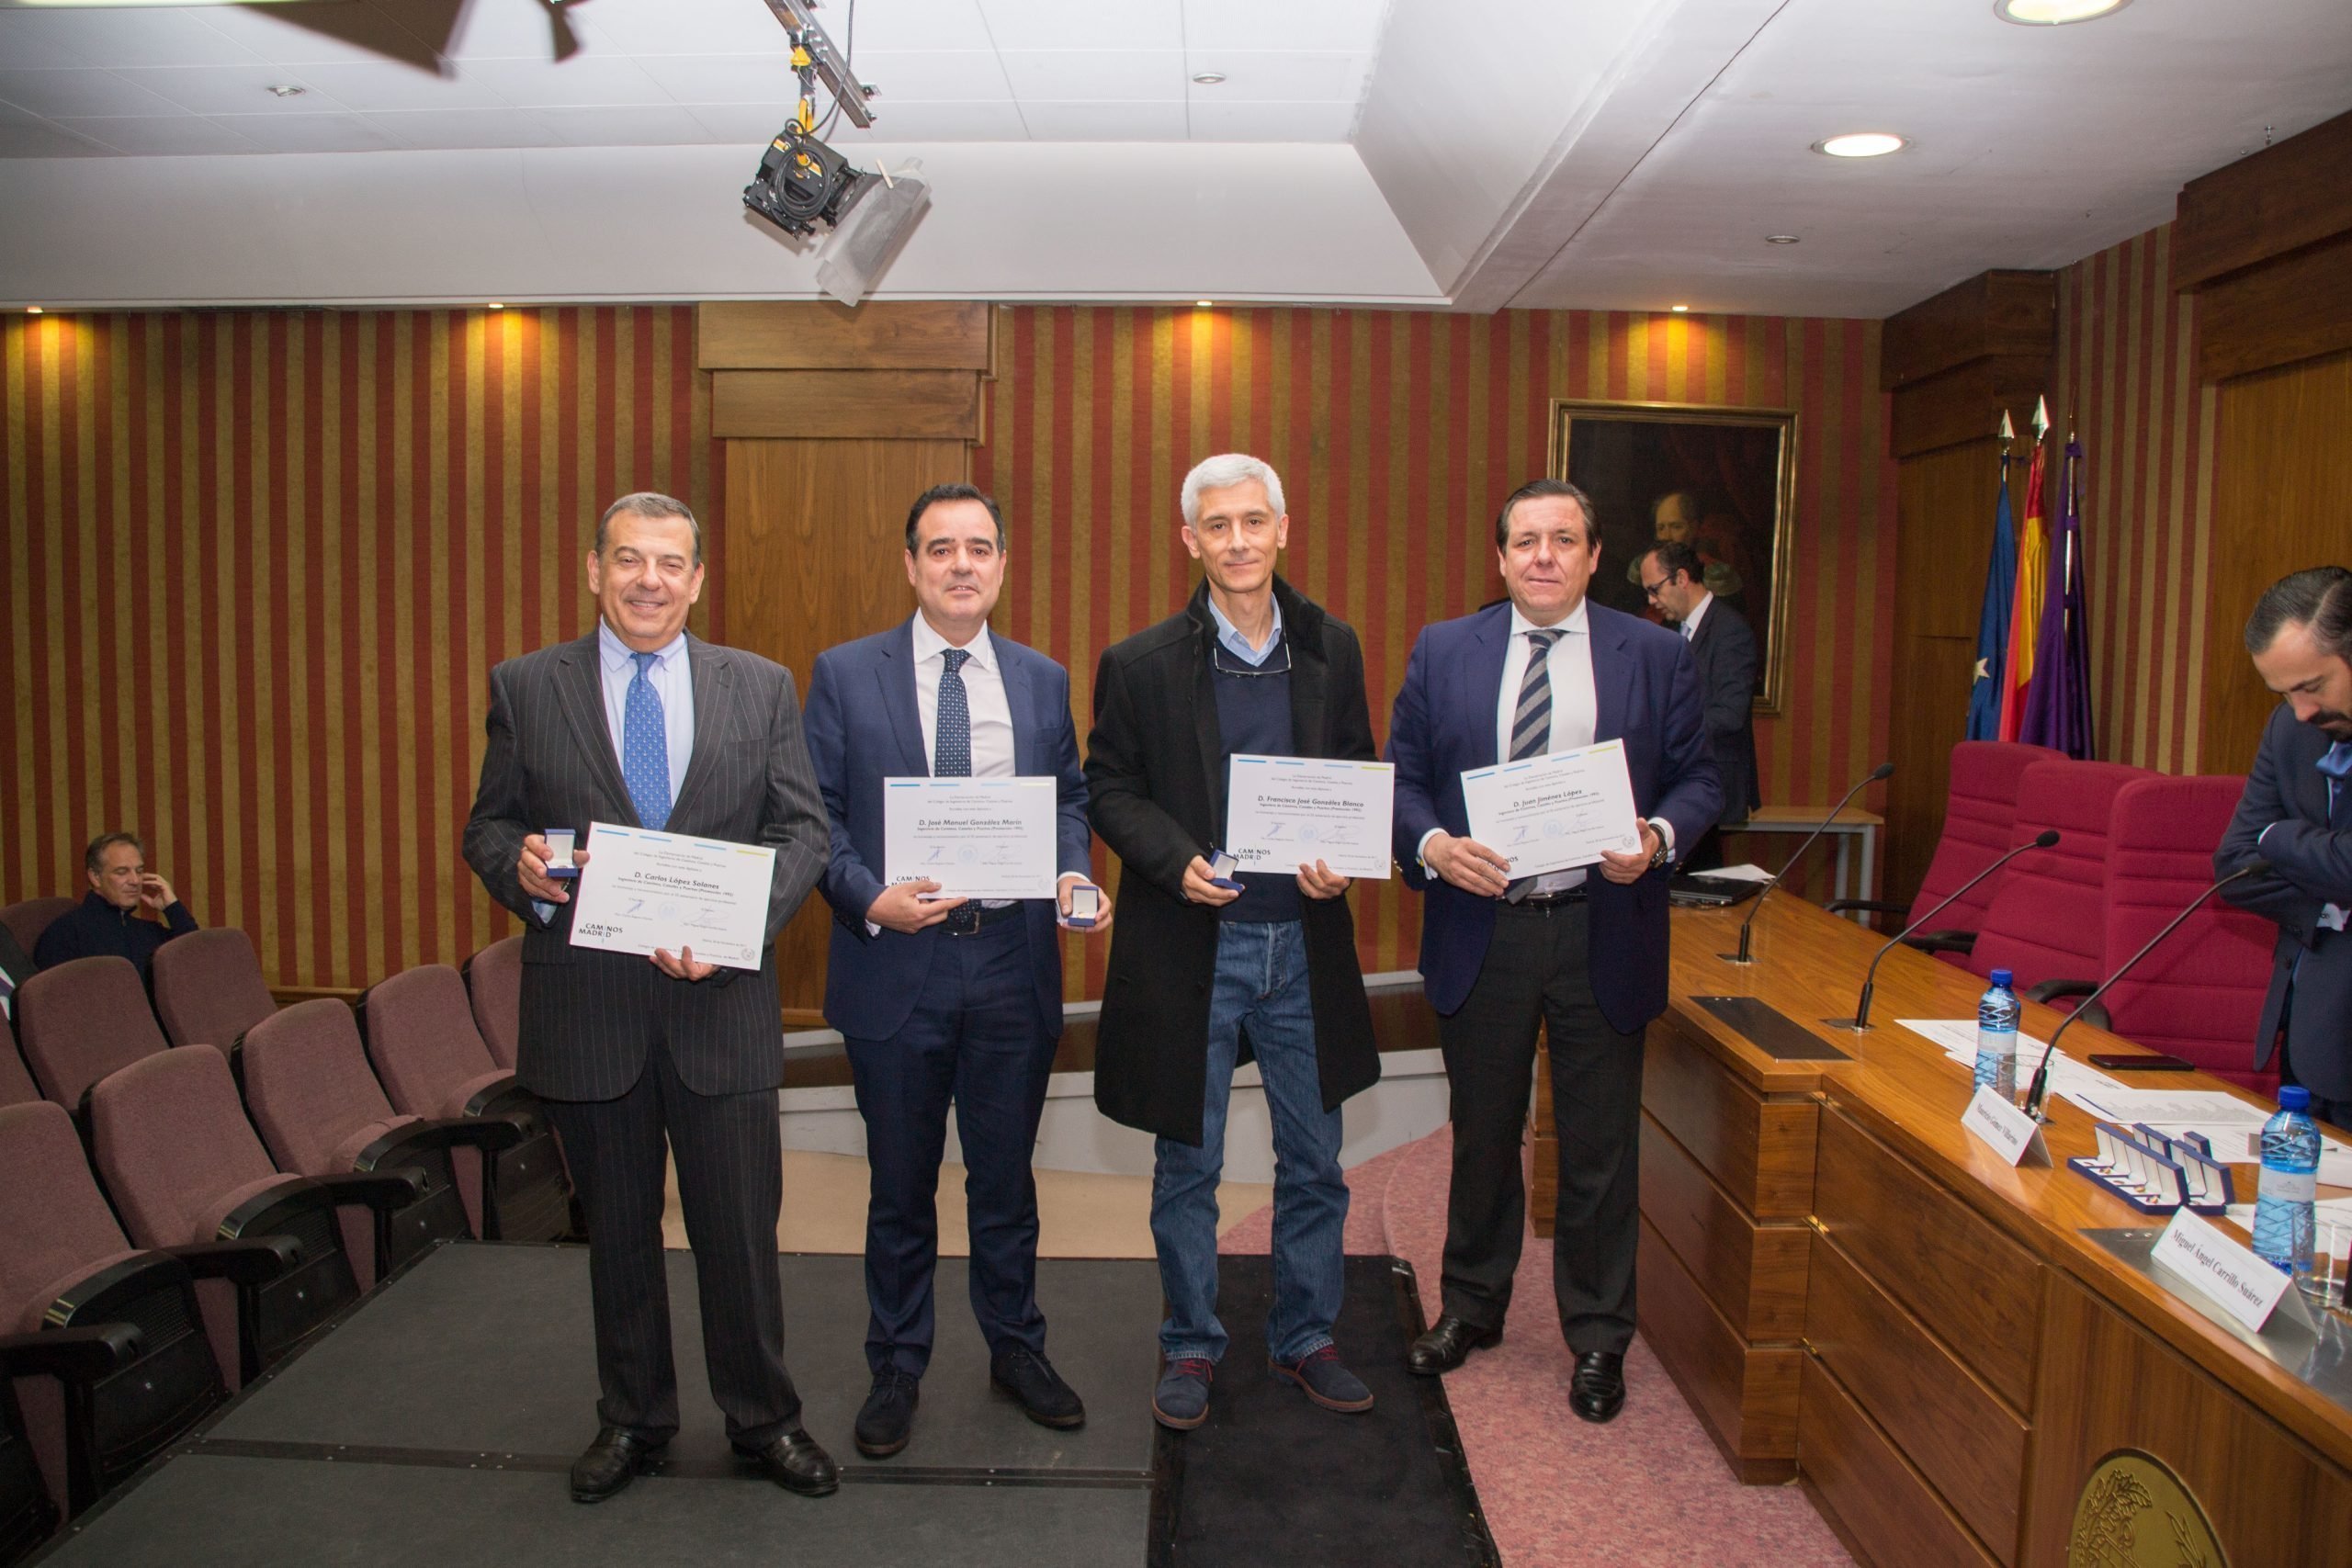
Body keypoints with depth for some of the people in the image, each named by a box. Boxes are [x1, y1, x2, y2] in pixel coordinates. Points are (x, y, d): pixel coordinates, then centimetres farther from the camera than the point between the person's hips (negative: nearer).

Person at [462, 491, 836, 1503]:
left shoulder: (761, 688, 4)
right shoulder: (526, 688, 4)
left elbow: (803, 830, 1)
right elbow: (489, 824, 7)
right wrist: (520, 865, -17)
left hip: (720, 1005, 0)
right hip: (586, 1007, 1)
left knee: (741, 1229, 8)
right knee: (617, 1229, 16)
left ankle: (762, 1419, 28)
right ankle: (632, 1418, 35)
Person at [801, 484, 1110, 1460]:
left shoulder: (1043, 680, 7)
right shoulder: (845, 675, -1)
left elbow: (1070, 799, 12)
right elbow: (816, 815, -2)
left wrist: (1072, 874, -8)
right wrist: (871, 899, -18)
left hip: (1013, 960, 2)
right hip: (896, 965, -2)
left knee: (1006, 1176, 15)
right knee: (901, 1186, 13)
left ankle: (1016, 1347, 34)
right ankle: (896, 1367, 31)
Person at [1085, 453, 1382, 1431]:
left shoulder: (1332, 651, 5)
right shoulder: (1140, 664, -4)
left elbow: (1360, 775, 11)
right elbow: (1110, 789, 0)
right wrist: (1176, 861, -17)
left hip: (1304, 941, 3)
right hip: (1190, 945, -2)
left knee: (1313, 1160, 13)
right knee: (1188, 1167, 10)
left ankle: (1304, 1339, 32)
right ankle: (1190, 1348, 29)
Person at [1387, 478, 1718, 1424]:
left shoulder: (1655, 655, 2)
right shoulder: (1443, 652, 4)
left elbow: (1697, 777, 3)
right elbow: (1402, 776, 3)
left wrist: (1660, 837, -17)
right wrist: (1433, 845, -16)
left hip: (1602, 930, -1)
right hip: (1478, 929, 1)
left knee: (1600, 1148, 9)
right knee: (1482, 1134, 16)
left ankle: (1598, 1338, 28)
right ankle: (1471, 1305, 37)